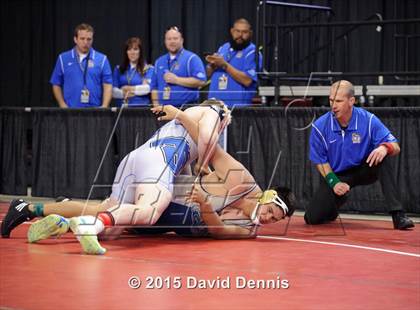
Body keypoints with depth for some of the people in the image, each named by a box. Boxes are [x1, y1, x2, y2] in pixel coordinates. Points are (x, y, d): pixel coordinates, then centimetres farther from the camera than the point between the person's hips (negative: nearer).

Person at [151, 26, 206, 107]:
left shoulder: (191, 58, 0)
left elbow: (201, 81, -12)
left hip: (186, 108, -5)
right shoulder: (159, 62, 19)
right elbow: (154, 87, 19)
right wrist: (156, 106, 4)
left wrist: (176, 80, -12)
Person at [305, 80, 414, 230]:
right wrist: (334, 182, -17)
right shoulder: (320, 126, -14)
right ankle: (338, 200, 25)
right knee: (312, 218, -13)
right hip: (336, 175, 1)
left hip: (364, 171, -1)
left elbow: (395, 147, -18)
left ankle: (398, 215, -35)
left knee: (382, 157, -34)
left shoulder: (368, 120, -17)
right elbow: (320, 160, -4)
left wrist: (386, 147, -42)